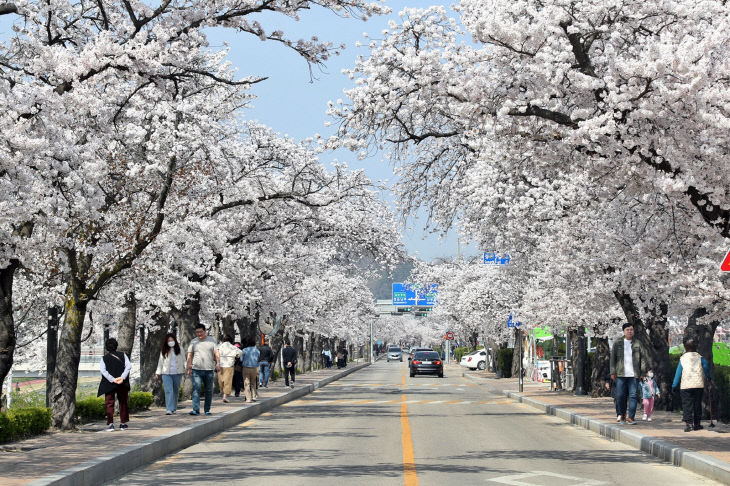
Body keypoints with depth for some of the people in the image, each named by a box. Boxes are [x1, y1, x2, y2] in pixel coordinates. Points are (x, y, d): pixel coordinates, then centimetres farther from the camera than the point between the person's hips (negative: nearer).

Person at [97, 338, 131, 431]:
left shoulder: (104, 359, 3)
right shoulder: (123, 355, 5)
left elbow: (103, 370, -13)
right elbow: (129, 366, -9)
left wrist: (113, 380, -18)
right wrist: (122, 377, -16)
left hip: (109, 385, -1)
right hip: (123, 384, 1)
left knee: (109, 404, 5)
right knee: (123, 403, 14)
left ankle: (110, 423, -8)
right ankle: (123, 423, 17)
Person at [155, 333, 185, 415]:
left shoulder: (179, 349, 5)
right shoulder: (164, 351, 7)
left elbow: (183, 360, 6)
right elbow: (160, 362, 11)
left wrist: (187, 368, -8)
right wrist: (158, 373, 8)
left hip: (177, 373, 1)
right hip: (166, 373, -1)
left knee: (176, 391, 8)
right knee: (168, 391, -12)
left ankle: (174, 408, 21)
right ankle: (169, 409, -19)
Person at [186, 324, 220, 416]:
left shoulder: (212, 340, 8)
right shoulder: (193, 342, 10)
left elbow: (216, 353, 1)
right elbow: (189, 355, 8)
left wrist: (218, 363, -14)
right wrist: (189, 367, -2)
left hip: (209, 369, 1)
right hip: (196, 369, -1)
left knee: (209, 391, 6)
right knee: (196, 389, -13)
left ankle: (207, 410, 16)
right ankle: (196, 410, -17)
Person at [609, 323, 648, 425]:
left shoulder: (637, 343, 7)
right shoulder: (617, 343, 6)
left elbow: (643, 358, 8)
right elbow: (613, 358, 8)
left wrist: (643, 372, 1)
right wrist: (613, 372, 3)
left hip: (634, 374, 0)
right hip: (621, 374, 0)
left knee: (633, 396, -5)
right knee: (620, 396, 1)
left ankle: (631, 418, -3)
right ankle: (622, 415, 20)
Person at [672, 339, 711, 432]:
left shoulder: (682, 358, 4)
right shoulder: (699, 357, 4)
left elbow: (678, 373, 3)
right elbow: (706, 365, -12)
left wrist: (674, 385, 7)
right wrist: (708, 377, 2)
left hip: (685, 385, -1)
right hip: (699, 385, 1)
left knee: (687, 405, -3)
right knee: (697, 404, 11)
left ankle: (688, 423, -16)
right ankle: (697, 423, 15)